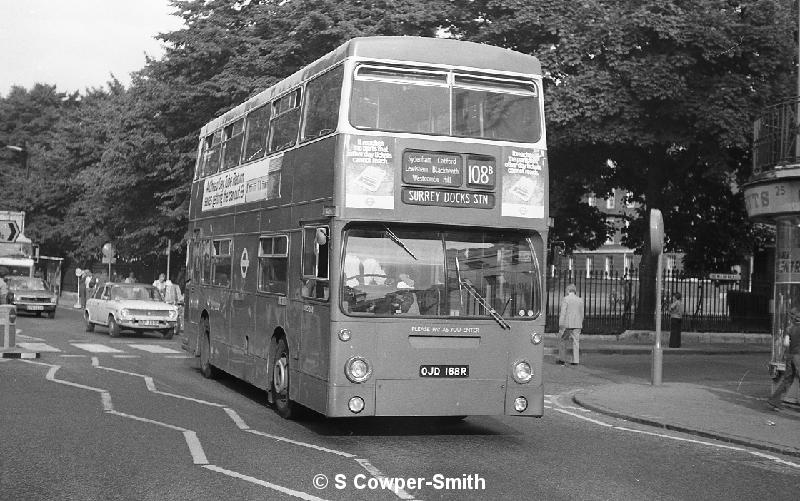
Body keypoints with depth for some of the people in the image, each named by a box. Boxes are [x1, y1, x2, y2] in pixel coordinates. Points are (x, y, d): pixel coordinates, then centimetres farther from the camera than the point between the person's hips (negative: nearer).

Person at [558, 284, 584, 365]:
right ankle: (575, 360, 1)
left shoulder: (565, 299, -7)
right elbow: (581, 314, 10)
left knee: (562, 340, 10)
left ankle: (562, 359, 8)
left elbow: (563, 312, -12)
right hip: (577, 324, 4)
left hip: (567, 324, -4)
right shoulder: (580, 300, 7)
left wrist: (561, 325, -11)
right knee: (576, 342, 5)